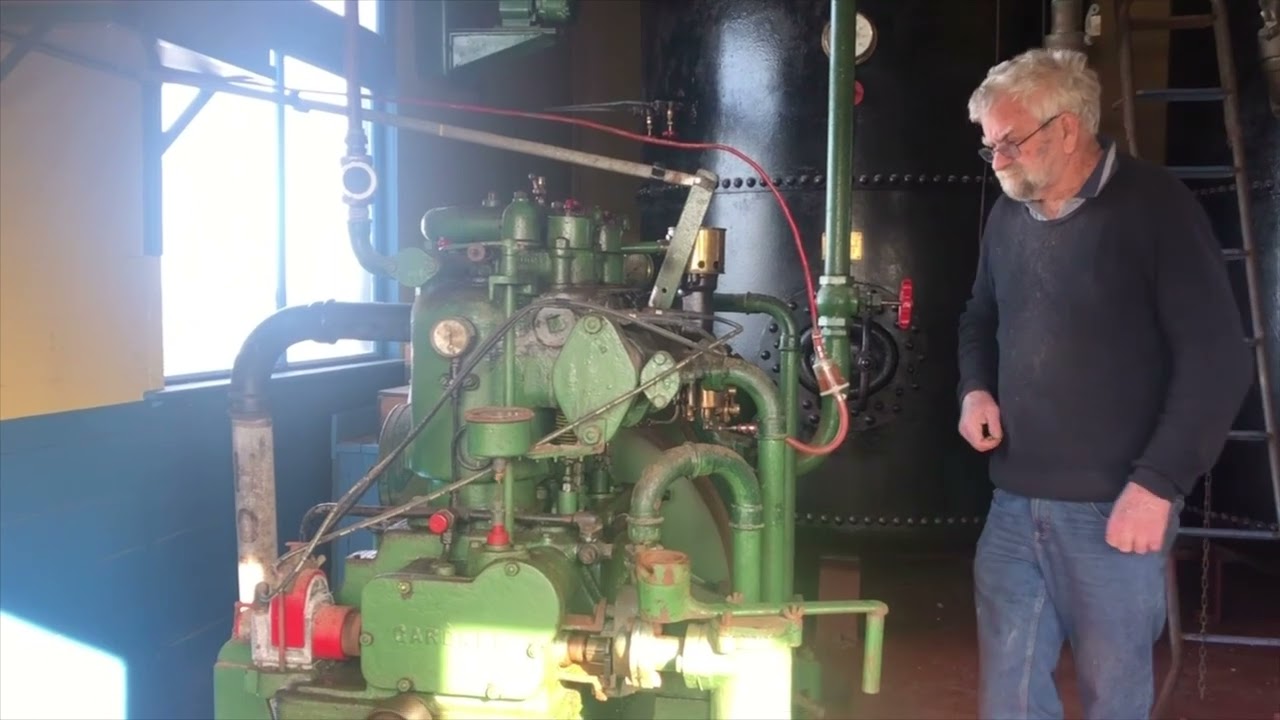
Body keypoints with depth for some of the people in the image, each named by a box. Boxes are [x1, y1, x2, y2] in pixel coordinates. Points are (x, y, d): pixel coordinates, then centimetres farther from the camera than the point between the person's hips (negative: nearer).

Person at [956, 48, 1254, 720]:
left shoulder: (1155, 206, -9)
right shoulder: (1008, 216, 10)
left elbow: (1216, 359, -11)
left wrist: (1159, 482, -15)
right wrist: (976, 389, 4)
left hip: (1113, 508, -5)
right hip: (1015, 502, 6)